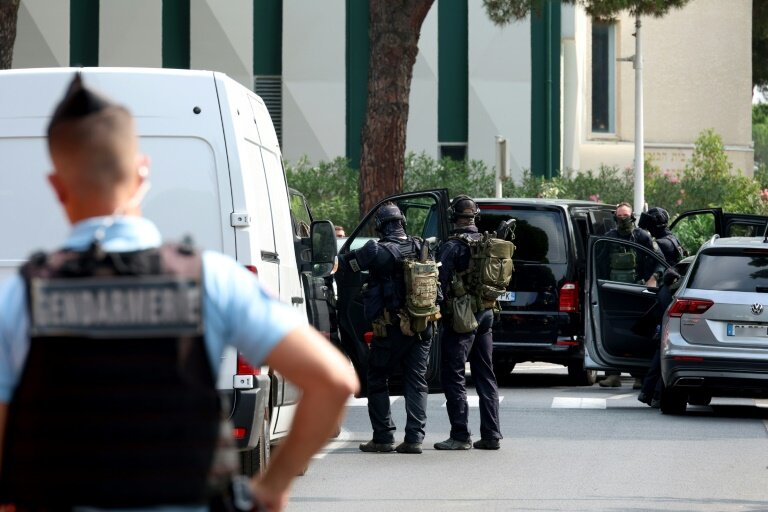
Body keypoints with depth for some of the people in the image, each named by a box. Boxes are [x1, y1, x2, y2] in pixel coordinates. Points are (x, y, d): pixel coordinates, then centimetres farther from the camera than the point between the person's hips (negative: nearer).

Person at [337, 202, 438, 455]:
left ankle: (383, 437, 6)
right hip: (422, 328, 5)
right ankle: (414, 438, 3)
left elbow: (344, 262, -5)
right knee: (416, 382, 9)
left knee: (377, 381, 8)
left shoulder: (378, 251, -12)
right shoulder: (422, 248, 5)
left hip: (390, 329, -5)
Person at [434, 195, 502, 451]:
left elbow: (441, 281, -15)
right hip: (486, 314, 7)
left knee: (453, 377, -2)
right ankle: (491, 436, 12)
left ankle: (460, 436, -4)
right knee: (485, 376, 12)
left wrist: (438, 311, -4)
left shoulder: (453, 246, -13)